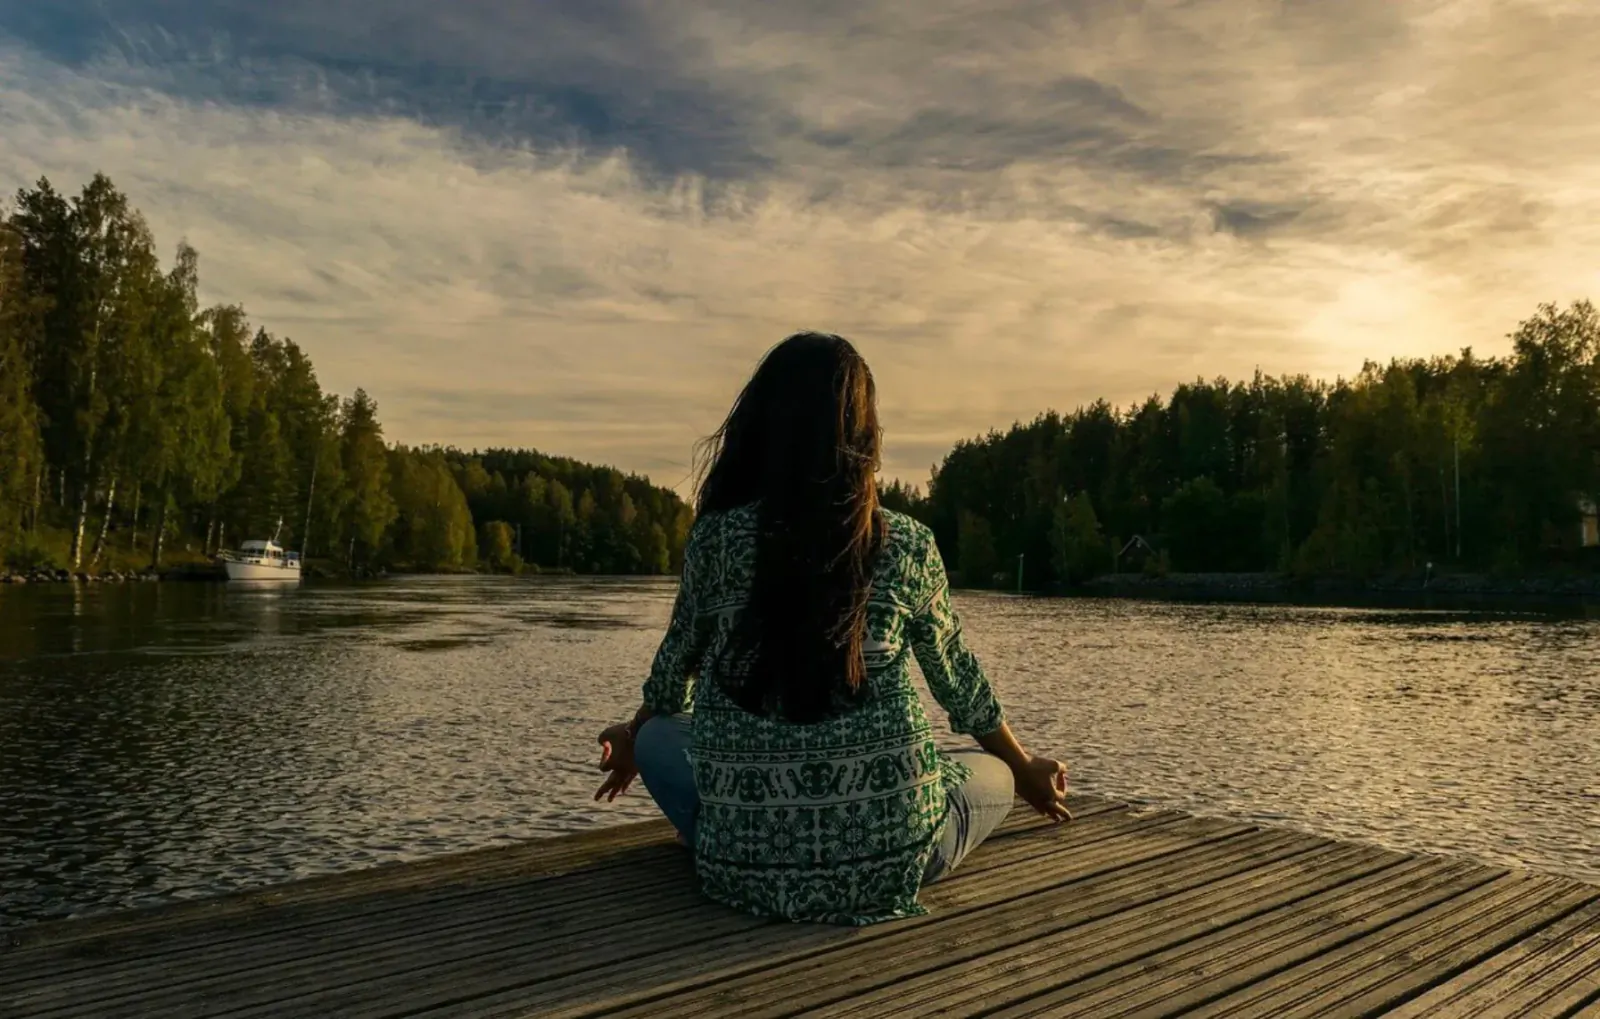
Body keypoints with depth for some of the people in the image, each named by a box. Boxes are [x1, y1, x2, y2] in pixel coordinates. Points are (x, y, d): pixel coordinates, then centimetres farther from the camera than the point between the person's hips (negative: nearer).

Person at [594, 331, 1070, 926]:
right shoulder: (908, 547, -3)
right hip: (888, 860, 0)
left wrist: (632, 742, 35)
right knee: (992, 773, 29)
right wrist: (1026, 771, 32)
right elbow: (957, 681, 11)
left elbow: (677, 667, 12)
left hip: (747, 862, 1)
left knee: (657, 737, 28)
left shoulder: (716, 537, -4)